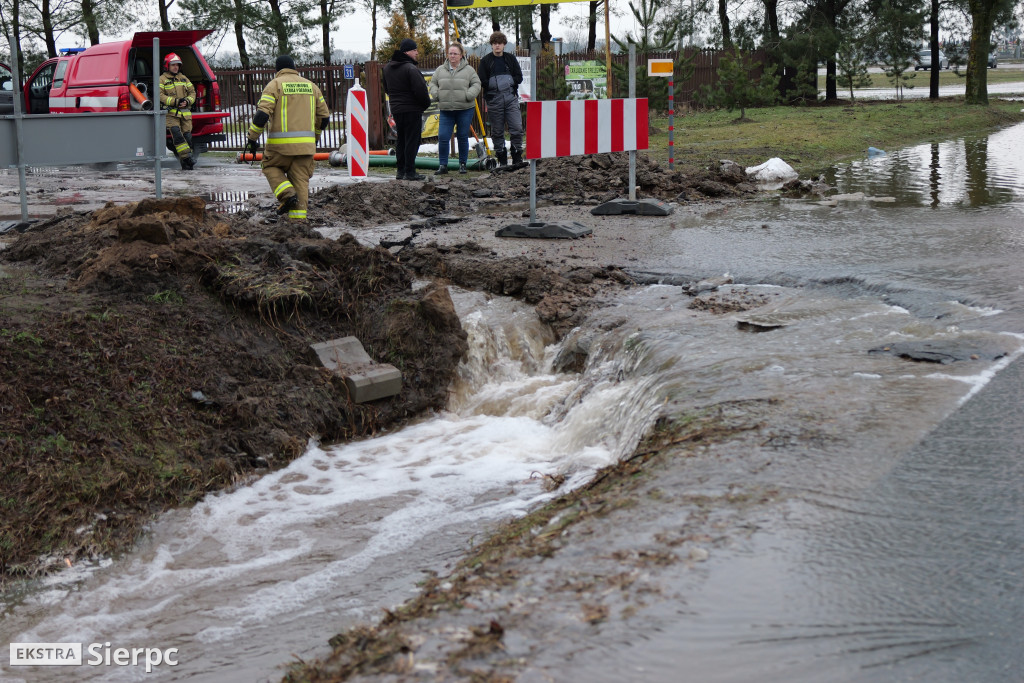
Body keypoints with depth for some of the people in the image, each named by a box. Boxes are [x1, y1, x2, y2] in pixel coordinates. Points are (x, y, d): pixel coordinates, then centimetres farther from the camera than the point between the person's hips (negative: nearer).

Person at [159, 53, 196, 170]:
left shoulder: (184, 78, 19)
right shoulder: (162, 79, 3)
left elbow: (192, 92, 17)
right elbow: (160, 96, -7)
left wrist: (187, 101, -6)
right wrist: (175, 102, -18)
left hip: (185, 113, 4)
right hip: (171, 113, -4)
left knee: (187, 137, 0)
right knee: (177, 135, -21)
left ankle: (186, 164, 5)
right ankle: (187, 157, -24)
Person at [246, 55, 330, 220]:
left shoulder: (274, 84, -1)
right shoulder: (310, 85, 13)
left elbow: (262, 114, -12)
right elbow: (324, 116, 16)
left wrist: (253, 137, -5)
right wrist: (315, 136, 31)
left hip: (281, 144, -3)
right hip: (306, 144, 4)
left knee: (270, 167, 19)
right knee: (301, 179, 8)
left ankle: (287, 195, -4)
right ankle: (298, 217, 1)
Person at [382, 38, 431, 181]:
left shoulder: (387, 68, 11)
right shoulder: (411, 68, -17)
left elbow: (386, 88, 22)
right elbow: (420, 90, -20)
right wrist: (426, 103, -3)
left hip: (396, 109, 8)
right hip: (412, 109, -8)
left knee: (400, 140, 15)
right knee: (412, 141, -4)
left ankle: (401, 170, 18)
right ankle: (410, 172, -5)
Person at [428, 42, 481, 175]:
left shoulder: (468, 70, 1)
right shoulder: (441, 70, 9)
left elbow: (476, 84, 1)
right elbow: (433, 83, 16)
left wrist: (469, 95, -14)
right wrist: (436, 94, -3)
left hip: (465, 109, -2)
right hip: (446, 110, 2)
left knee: (463, 137, 6)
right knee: (443, 137, -6)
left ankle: (462, 164, 19)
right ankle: (442, 165, 2)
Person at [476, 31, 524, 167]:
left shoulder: (511, 59, 10)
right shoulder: (485, 61, 4)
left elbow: (519, 78, 6)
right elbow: (482, 81, -2)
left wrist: (509, 81, -10)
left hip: (511, 98, 1)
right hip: (493, 99, -1)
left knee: (517, 128, -7)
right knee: (497, 131, 3)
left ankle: (517, 158, 4)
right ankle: (502, 160, 12)